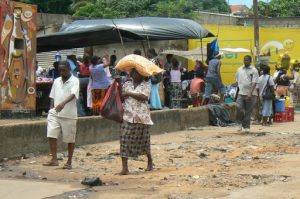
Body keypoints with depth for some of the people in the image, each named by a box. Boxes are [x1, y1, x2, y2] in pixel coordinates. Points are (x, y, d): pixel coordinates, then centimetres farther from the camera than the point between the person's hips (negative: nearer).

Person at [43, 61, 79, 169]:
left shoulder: (74, 81, -6)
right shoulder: (56, 81, 12)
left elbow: (73, 94, -23)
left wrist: (63, 103, -39)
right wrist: (51, 109, 8)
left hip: (69, 115, -5)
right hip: (55, 113, 5)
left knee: (70, 139, 4)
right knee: (51, 135, -7)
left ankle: (69, 162, 14)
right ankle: (54, 159, -1)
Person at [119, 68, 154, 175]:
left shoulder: (146, 84, 2)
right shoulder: (126, 84, 12)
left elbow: (144, 96, -13)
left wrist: (129, 94, -10)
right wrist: (118, 85, -4)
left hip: (142, 117, -2)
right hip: (128, 116, 2)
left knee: (144, 141, 9)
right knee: (125, 140, -10)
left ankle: (150, 162, 34)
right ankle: (124, 167, -11)